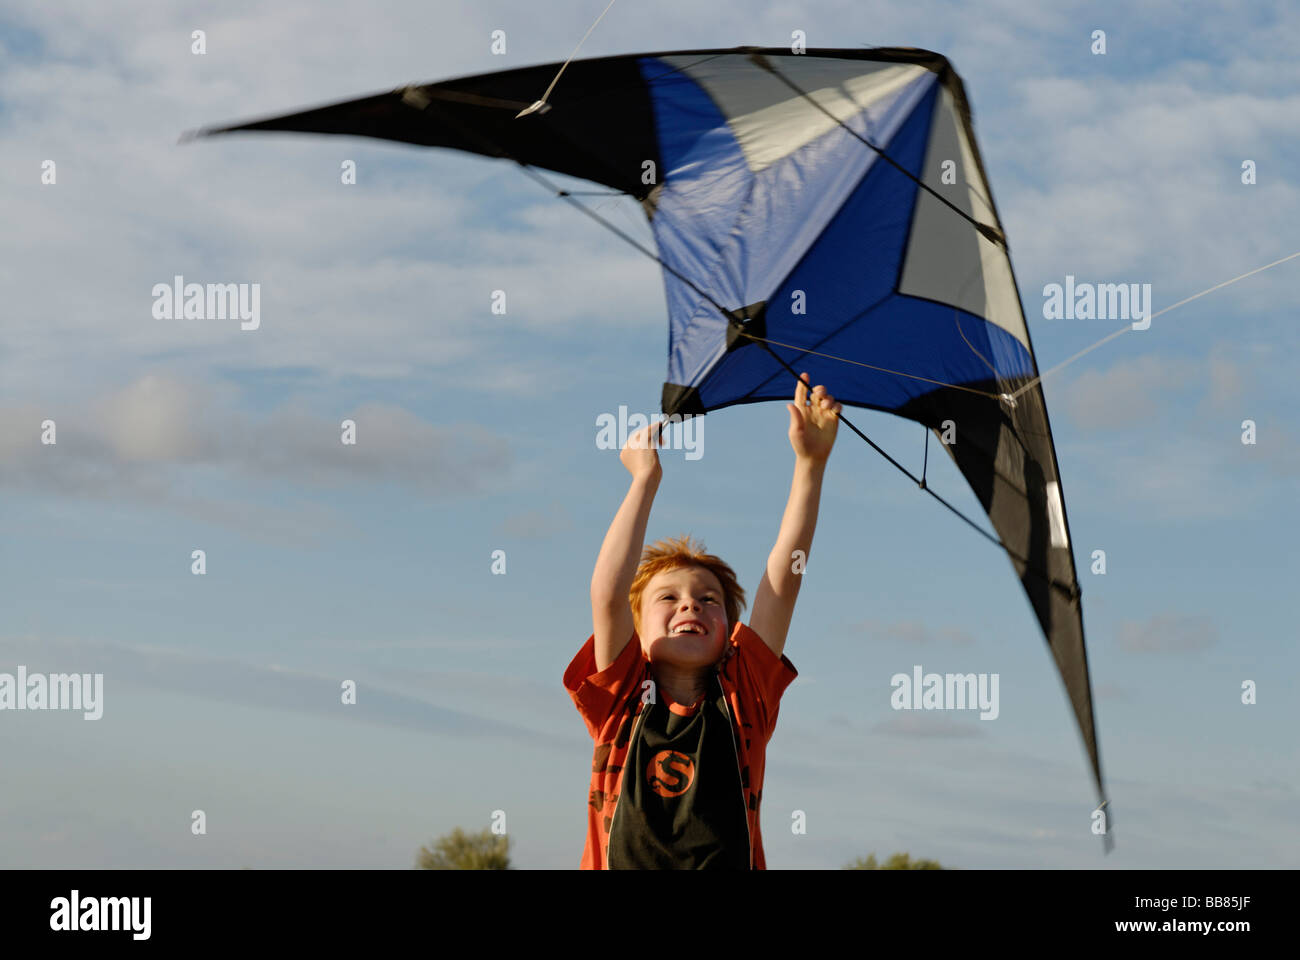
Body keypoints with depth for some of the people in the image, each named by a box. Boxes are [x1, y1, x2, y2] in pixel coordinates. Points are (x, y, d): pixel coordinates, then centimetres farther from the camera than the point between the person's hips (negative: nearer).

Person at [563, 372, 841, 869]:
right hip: (622, 864, 0)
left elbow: (783, 577, 8)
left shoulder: (741, 698, 14)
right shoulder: (619, 701, 13)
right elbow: (608, 593, 0)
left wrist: (811, 463, 3)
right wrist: (645, 479, 2)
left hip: (729, 863, 0)